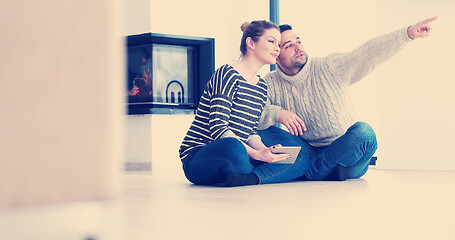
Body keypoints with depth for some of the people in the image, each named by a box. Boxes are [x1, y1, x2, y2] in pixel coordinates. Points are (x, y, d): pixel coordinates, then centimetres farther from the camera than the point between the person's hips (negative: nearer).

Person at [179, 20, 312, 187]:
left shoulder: (262, 86, 17)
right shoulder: (227, 74, -11)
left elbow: (250, 132, 15)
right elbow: (217, 128, -21)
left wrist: (265, 150, -8)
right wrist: (255, 154, -30)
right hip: (198, 158, -8)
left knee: (301, 158, -6)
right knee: (232, 146, -43)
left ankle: (248, 178, -27)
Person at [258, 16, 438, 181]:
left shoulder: (329, 68, -5)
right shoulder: (271, 84, -2)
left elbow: (367, 54, -16)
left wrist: (407, 33, -28)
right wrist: (276, 113, -35)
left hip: (345, 152, -1)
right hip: (309, 152, 1)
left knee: (364, 132, -34)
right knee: (263, 131, -18)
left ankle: (310, 176, -21)